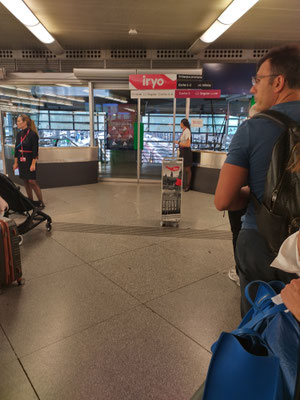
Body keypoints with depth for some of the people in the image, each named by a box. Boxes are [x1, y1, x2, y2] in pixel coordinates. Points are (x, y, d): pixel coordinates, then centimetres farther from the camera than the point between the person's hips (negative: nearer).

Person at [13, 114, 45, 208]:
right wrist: (15, 163, 12)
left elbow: (35, 150, -14)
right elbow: (16, 149, 13)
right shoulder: (19, 134, 8)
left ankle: (41, 202, 1)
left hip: (29, 160, -7)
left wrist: (33, 164, -17)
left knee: (32, 181, -9)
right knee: (25, 181, 10)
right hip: (21, 161, 7)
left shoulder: (32, 134, -12)